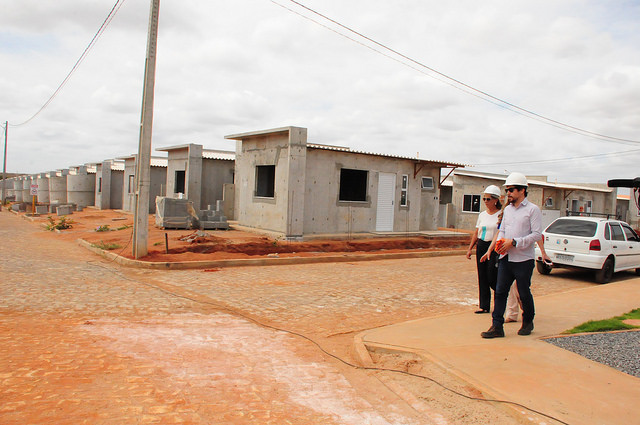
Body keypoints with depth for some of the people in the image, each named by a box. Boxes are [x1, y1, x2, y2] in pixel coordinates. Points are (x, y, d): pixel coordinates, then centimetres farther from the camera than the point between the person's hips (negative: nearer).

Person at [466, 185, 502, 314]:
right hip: (481, 246, 5)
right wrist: (470, 248, 11)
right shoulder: (482, 215, 12)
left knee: (492, 277, -7)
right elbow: (476, 233, 16)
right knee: (482, 277, 6)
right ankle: (484, 306, 13)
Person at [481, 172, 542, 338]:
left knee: (524, 293, 8)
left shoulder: (532, 209, -6)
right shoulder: (508, 209, 14)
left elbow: (537, 234, -12)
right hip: (506, 258, 6)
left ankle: (528, 322, 30)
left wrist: (514, 242, -18)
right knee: (500, 292, 1)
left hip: (523, 260, -6)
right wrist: (499, 241, 0)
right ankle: (497, 326, 6)